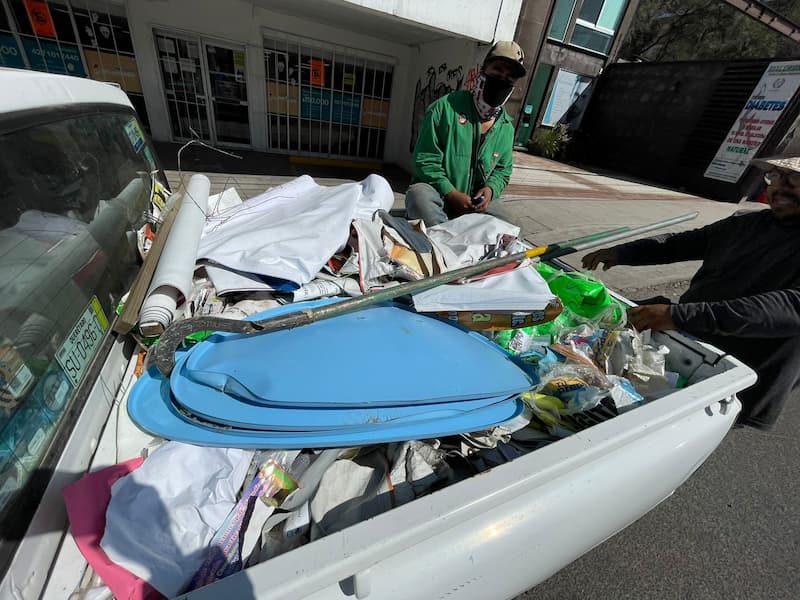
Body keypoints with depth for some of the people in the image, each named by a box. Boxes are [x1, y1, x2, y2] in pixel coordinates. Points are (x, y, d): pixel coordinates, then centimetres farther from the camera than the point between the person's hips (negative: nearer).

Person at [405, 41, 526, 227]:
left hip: (478, 200, 5)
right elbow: (425, 160, -11)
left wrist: (490, 189, -8)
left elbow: (503, 169, 17)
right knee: (419, 194, -37)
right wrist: (451, 194, -20)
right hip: (437, 193, -4)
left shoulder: (506, 127, 7)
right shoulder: (446, 107, -8)